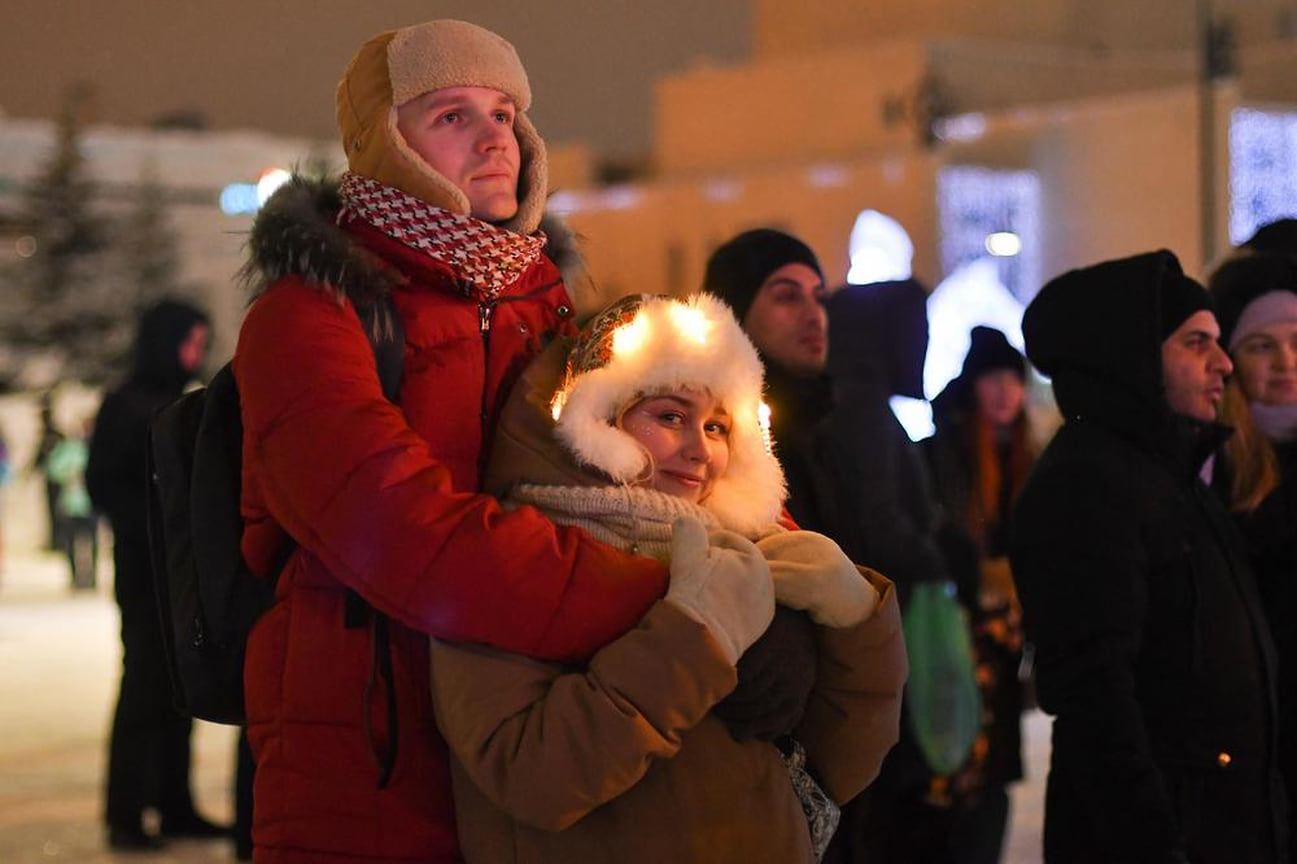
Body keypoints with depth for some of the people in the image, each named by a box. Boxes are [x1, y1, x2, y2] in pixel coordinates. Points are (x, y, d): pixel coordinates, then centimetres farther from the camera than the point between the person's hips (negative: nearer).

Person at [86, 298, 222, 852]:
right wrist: (154, 529, -17)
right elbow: (103, 484, -9)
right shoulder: (125, 407, -4)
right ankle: (124, 815, -3)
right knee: (144, 685, -7)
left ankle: (176, 807, 13)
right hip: (145, 571, -7)